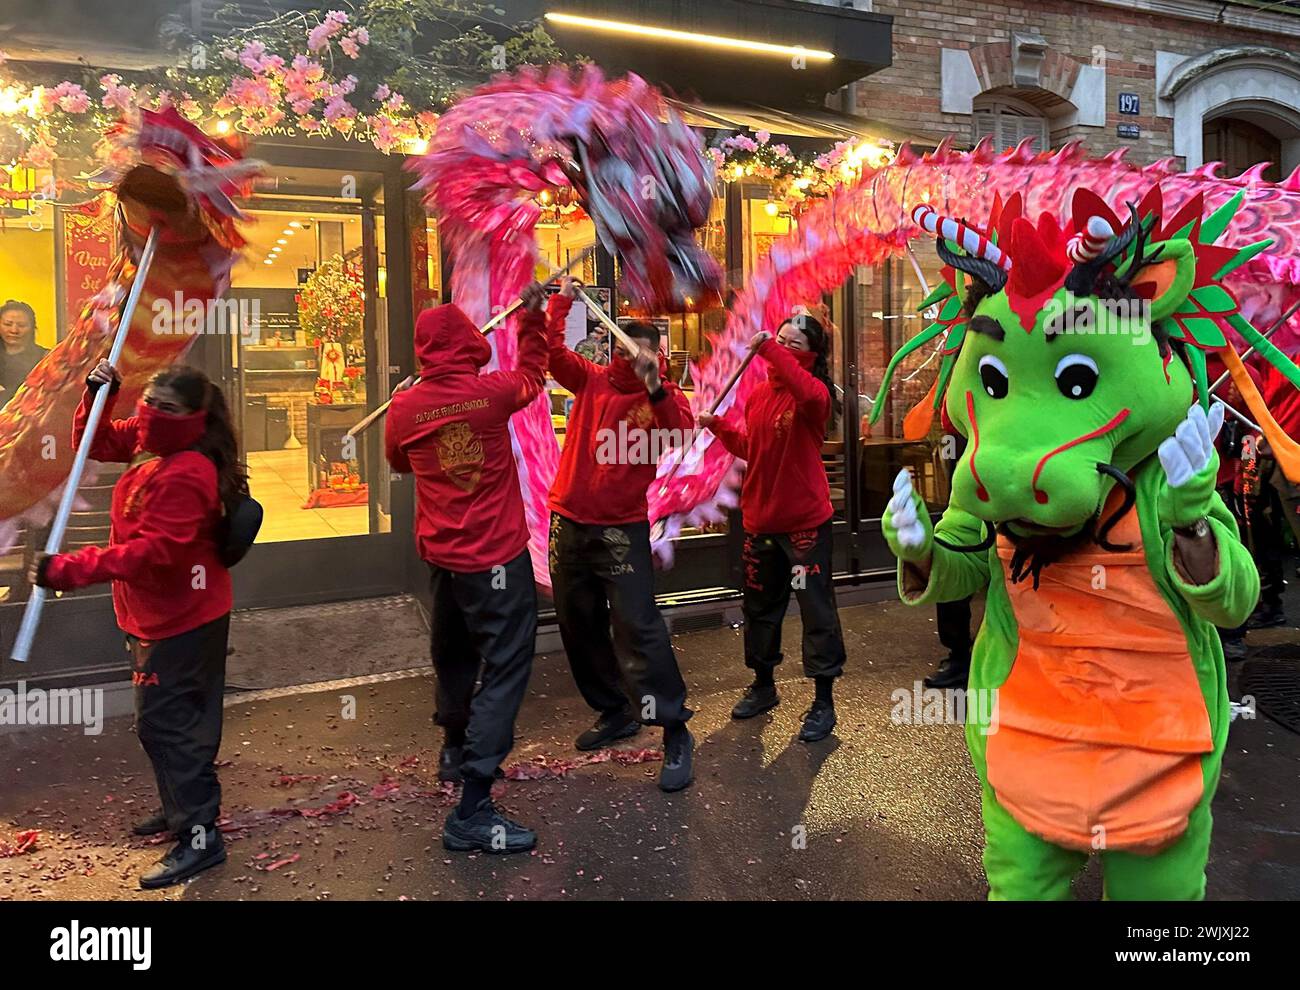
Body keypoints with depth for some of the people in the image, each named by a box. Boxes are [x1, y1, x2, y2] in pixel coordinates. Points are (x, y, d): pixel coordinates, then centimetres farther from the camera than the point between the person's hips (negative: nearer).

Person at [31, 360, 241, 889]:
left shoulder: (184, 475, -26)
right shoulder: (152, 446, 5)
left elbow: (150, 552, -31)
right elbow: (96, 443, 19)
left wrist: (69, 569, -32)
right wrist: (97, 396, 2)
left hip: (179, 621, -10)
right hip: (163, 616, 10)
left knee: (163, 723, -6)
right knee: (175, 719, 21)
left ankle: (199, 837, 1)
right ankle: (183, 807, 37)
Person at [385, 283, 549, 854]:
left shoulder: (405, 407, -5)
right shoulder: (493, 391, -13)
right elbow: (532, 378, 10)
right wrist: (532, 318, 22)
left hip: (442, 556, 5)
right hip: (498, 557, -5)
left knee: (453, 655, 24)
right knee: (505, 669, -4)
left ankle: (456, 750, 47)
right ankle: (471, 811, -10)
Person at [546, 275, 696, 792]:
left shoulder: (662, 397, -5)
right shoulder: (591, 381, 6)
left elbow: (682, 434, -24)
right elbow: (550, 349, 1)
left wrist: (655, 389, -37)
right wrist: (562, 301, -8)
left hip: (622, 527, -5)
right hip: (569, 522, 5)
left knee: (638, 627, -11)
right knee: (579, 627, 13)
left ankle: (675, 733, -2)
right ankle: (614, 713, 30)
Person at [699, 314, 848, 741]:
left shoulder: (813, 393, -12)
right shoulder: (758, 394, 8)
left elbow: (810, 394, -39)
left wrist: (769, 350, -38)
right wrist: (719, 426, 5)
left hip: (805, 520, -7)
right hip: (760, 518, 7)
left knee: (817, 609, -1)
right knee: (760, 605, 18)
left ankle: (824, 702, 10)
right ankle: (763, 685, 36)